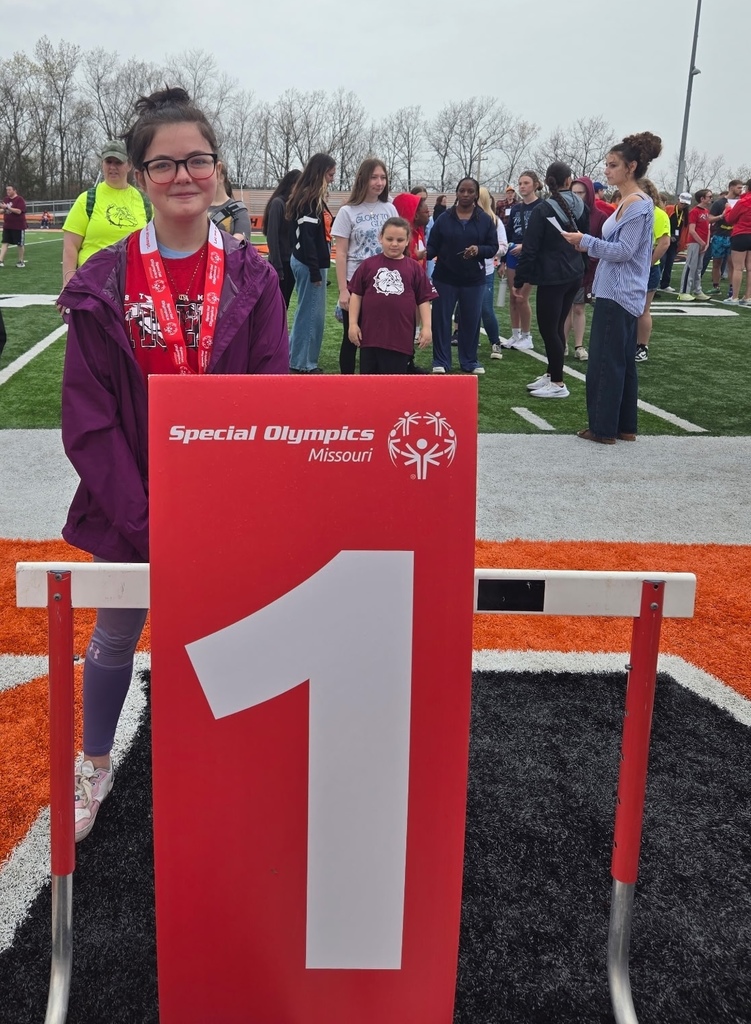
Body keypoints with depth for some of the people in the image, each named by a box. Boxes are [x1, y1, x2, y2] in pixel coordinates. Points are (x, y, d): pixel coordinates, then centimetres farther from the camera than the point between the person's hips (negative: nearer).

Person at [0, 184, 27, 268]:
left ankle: (21, 261, 17)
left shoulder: (20, 199, -11)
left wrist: (7, 207, -24)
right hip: (7, 226, 7)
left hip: (18, 226, -6)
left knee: (20, 244, 5)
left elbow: (19, 211, -22)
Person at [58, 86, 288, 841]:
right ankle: (95, 766, 41)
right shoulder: (103, 283, -6)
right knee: (114, 637, 16)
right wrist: (141, 514, -14)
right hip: (128, 504, 0)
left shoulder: (251, 278, -4)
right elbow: (86, 414, -7)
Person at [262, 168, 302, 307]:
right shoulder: (278, 203, -11)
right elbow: (272, 236, -14)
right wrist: (277, 266, -17)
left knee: (284, 304, 11)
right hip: (280, 262, -7)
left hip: (292, 262, 7)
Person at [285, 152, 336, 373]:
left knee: (307, 312, 15)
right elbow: (307, 237, -21)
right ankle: (302, 363, 4)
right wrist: (315, 271, -20)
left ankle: (297, 359, 22)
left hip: (307, 262, 10)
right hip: (309, 264, -10)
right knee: (311, 313, -3)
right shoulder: (309, 199, -16)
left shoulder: (312, 198, 14)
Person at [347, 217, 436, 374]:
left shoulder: (415, 268, 2)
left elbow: (424, 299, 4)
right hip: (370, 334, 1)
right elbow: (356, 295, 6)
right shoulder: (368, 265, 3)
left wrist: (426, 327, -2)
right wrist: (353, 324, 1)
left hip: (400, 336, -1)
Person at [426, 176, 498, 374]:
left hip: (474, 279, 1)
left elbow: (493, 247, 2)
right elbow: (433, 246, 1)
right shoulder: (444, 219, 1)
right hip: (445, 278, 0)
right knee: (441, 319, 1)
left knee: (471, 320, 6)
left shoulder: (485, 220, 2)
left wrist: (479, 250, -18)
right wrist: (424, 254, -20)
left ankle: (469, 361, 19)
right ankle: (441, 361, 11)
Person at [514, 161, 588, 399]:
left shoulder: (543, 210, -11)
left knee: (548, 329, 0)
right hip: (575, 276, 7)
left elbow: (530, 248, -12)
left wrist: (520, 280, -7)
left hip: (552, 278, -7)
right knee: (557, 327, 16)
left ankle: (558, 383, 2)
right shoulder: (581, 207, 6)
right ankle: (551, 375, 24)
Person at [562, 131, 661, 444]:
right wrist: (589, 245, 8)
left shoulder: (638, 205, -15)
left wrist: (585, 241, -17)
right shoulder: (628, 202, 15)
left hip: (618, 295, -10)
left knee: (605, 362, -4)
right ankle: (625, 426, 19)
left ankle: (603, 427, 3)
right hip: (621, 293, 10)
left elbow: (623, 251, -19)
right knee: (622, 361, 13)